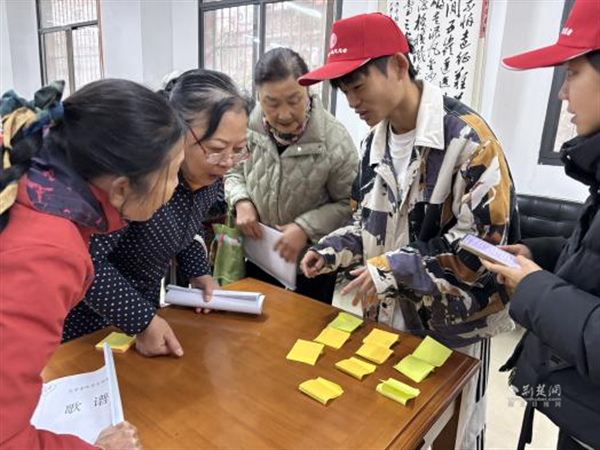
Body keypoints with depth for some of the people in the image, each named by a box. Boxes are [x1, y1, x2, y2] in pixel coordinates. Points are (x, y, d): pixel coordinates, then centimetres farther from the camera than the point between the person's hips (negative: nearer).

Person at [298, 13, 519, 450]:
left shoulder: (466, 136, -19)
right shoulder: (375, 142, 3)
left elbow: (485, 240, -22)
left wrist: (395, 268, -25)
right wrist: (333, 250, -5)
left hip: (455, 323, -5)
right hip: (389, 313, 6)